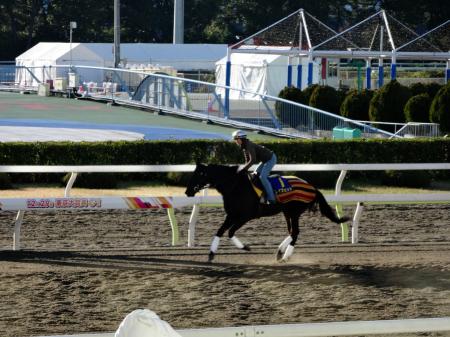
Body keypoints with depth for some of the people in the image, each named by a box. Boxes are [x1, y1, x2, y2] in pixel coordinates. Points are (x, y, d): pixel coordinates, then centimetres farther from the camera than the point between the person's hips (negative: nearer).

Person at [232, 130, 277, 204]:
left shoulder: (249, 145, -24)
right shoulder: (244, 147, 6)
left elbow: (252, 160, -32)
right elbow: (247, 160, 13)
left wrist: (243, 169, -30)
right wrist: (244, 170, 6)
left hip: (270, 159, -11)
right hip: (265, 160, 11)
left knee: (262, 177, -22)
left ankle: (271, 199, -23)